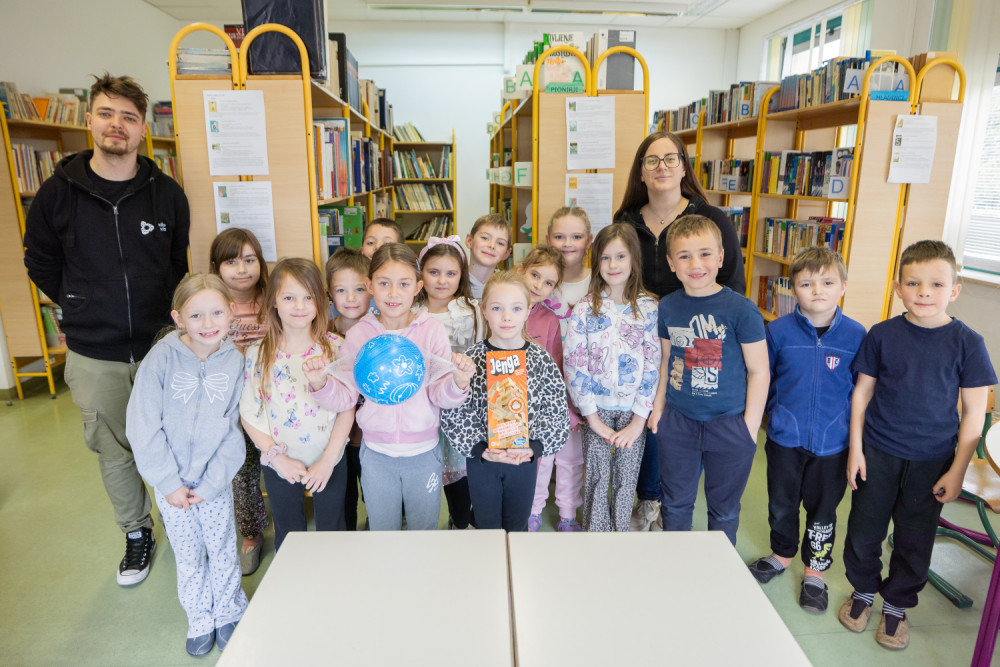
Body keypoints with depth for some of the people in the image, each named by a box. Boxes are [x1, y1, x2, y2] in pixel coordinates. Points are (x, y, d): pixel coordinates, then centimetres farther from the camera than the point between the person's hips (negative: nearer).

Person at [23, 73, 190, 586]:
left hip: (160, 345, 0)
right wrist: (85, 312, 10)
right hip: (93, 356, 1)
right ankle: (137, 533, 34)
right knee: (114, 453, 13)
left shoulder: (167, 193, -2)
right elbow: (41, 265, 11)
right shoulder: (57, 193, -3)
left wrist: (164, 314, 7)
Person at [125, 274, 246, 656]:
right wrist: (169, 483, -12)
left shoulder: (235, 362, -10)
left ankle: (228, 613, 36)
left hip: (215, 480, 1)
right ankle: (199, 620, 36)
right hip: (170, 480, 0)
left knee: (223, 549, 12)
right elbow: (142, 427, -13)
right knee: (188, 555, 14)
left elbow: (232, 431, -7)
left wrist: (209, 485, -11)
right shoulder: (162, 358, -15)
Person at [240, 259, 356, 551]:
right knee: (288, 539, 22)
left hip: (329, 464, -1)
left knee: (332, 533, 18)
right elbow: (249, 414, -5)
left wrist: (328, 460, -13)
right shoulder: (258, 353, -8)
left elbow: (347, 409, -9)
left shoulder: (336, 348, -11)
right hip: (280, 467, 1)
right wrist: (277, 457, -12)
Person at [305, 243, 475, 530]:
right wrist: (320, 383, -22)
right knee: (382, 536, 21)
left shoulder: (432, 330, -8)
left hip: (424, 453, -1)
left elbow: (440, 396, -9)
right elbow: (346, 395, -3)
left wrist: (458, 382, -29)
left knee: (425, 532, 19)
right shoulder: (359, 335, -5)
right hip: (376, 453, 1)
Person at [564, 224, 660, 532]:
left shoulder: (649, 308, -3)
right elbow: (573, 365, -7)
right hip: (597, 408, 0)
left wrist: (638, 421, -8)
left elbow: (653, 365, -5)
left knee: (627, 479, 8)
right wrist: (593, 418, -8)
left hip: (634, 410, 1)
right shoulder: (584, 309, -5)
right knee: (597, 477, 6)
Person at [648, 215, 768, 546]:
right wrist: (658, 406, 8)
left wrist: (749, 427, -9)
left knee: (723, 509, 16)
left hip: (729, 423, -3)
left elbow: (759, 372, -9)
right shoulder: (667, 307, -1)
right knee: (675, 503, 18)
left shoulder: (741, 309, -14)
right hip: (677, 421, 3)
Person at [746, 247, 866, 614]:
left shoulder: (856, 335, -8)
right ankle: (782, 553, 42)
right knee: (782, 503, 17)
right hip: (784, 437, 1)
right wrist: (777, 412, 5)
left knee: (822, 508, 15)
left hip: (833, 442, 0)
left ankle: (815, 570, 36)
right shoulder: (778, 331, -9)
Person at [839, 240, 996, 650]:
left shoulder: (967, 343, -9)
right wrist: (856, 449, -2)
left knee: (915, 540, 13)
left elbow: (974, 412, -4)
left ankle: (896, 604, 35)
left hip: (932, 461, 0)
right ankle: (863, 590, 36)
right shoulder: (882, 335, -7)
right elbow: (862, 392, 0)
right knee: (864, 530, 12)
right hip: (878, 453, 1)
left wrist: (957, 470, -6)